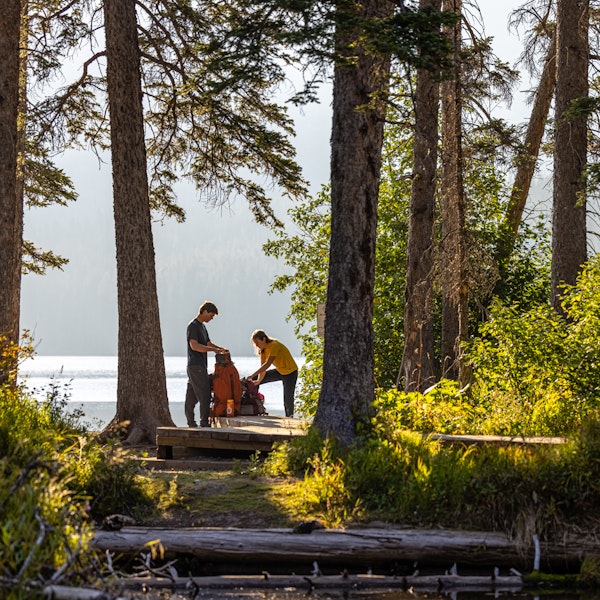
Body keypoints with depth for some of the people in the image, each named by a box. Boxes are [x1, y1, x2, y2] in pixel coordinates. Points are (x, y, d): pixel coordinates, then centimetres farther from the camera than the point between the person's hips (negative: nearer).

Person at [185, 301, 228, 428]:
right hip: (196, 366, -10)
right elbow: (194, 346, -21)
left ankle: (191, 422, 11)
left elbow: (208, 343, 26)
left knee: (192, 396, 10)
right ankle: (204, 423, -13)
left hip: (201, 366, 10)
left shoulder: (202, 326, 20)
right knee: (204, 395, -12)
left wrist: (221, 349, 8)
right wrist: (213, 349, -22)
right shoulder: (193, 326, -10)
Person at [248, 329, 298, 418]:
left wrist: (252, 375, -39)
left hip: (290, 373, -8)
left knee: (288, 399, -9)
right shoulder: (263, 350, -4)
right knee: (255, 380, 3)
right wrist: (258, 381, -21)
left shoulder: (274, 345, -29)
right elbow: (263, 368, -6)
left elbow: (267, 365, -36)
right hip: (280, 371, 8)